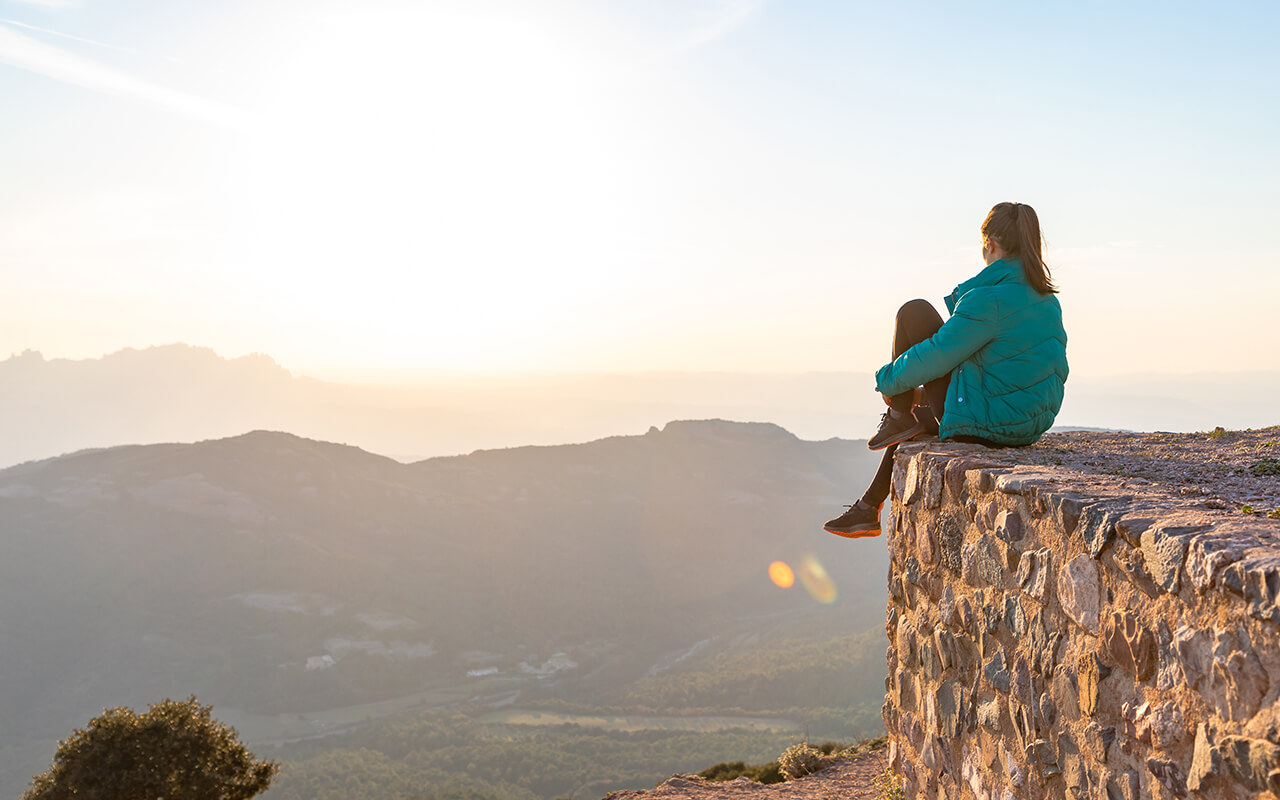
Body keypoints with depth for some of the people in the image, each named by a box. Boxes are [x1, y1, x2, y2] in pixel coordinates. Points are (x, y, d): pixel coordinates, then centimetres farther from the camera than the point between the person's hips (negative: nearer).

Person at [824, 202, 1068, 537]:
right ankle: (867, 510, 36)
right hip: (1030, 422, 9)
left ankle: (898, 418, 8)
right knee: (917, 414, 32)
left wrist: (887, 380, 2)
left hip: (989, 420, -9)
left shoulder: (991, 298, -19)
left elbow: (937, 356, -16)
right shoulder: (1047, 298, 9)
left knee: (914, 313, -4)